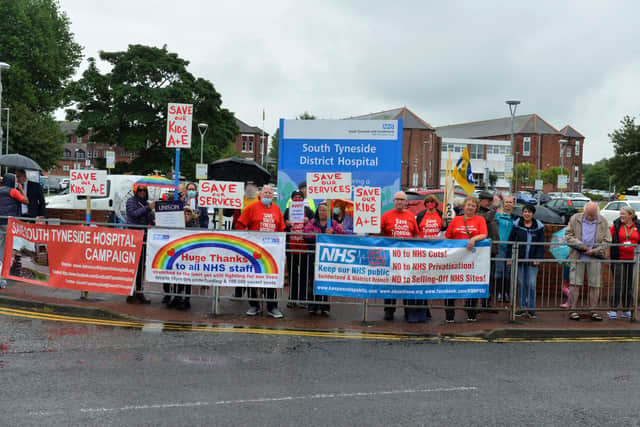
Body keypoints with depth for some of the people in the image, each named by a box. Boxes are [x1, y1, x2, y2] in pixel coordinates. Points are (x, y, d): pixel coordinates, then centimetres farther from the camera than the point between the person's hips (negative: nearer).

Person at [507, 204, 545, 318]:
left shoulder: (539, 227, 3)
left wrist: (538, 258, -7)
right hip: (519, 260, 1)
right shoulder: (517, 225, 3)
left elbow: (541, 244, 3)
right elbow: (511, 242, 3)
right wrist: (509, 257, -2)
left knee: (531, 284, -3)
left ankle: (531, 308, 6)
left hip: (532, 261, -1)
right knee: (521, 284, 6)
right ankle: (522, 307, 16)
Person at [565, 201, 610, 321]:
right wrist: (579, 245, -12)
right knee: (575, 283, -3)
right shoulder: (575, 219, 4)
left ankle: (593, 311, 12)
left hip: (595, 258, 1)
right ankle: (573, 310, 4)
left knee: (595, 285, 2)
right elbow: (568, 235, 3)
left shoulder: (603, 222, 6)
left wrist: (594, 251, -9)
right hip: (577, 257, -1)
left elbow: (607, 241, 5)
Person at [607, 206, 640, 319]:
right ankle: (613, 310, 1)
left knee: (630, 285, 9)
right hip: (619, 259, -2)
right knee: (618, 285, -6)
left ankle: (627, 310, 19)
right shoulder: (616, 225, 2)